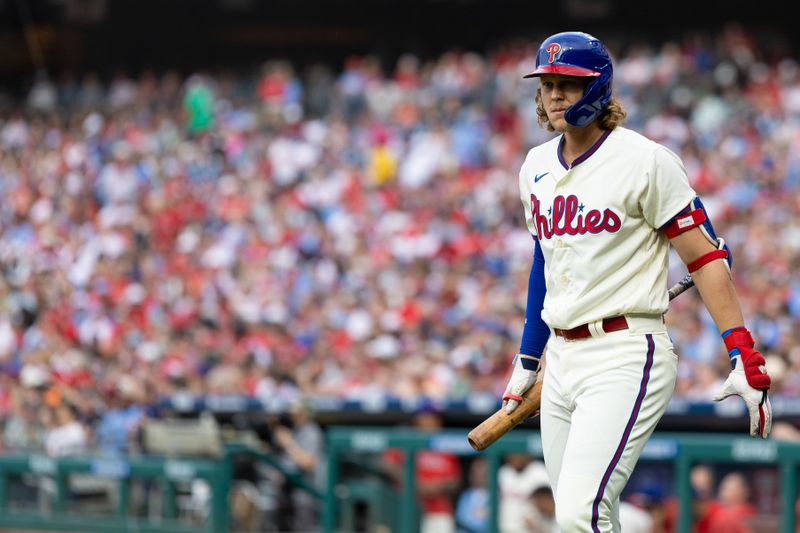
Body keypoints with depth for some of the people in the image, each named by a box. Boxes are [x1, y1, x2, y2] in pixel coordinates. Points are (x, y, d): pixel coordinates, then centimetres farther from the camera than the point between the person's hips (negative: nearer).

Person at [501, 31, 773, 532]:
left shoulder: (644, 160, -8)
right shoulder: (537, 167, 13)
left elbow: (706, 256, -9)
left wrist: (745, 358, -17)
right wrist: (527, 359, 27)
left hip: (626, 358, -7)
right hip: (563, 360, 7)